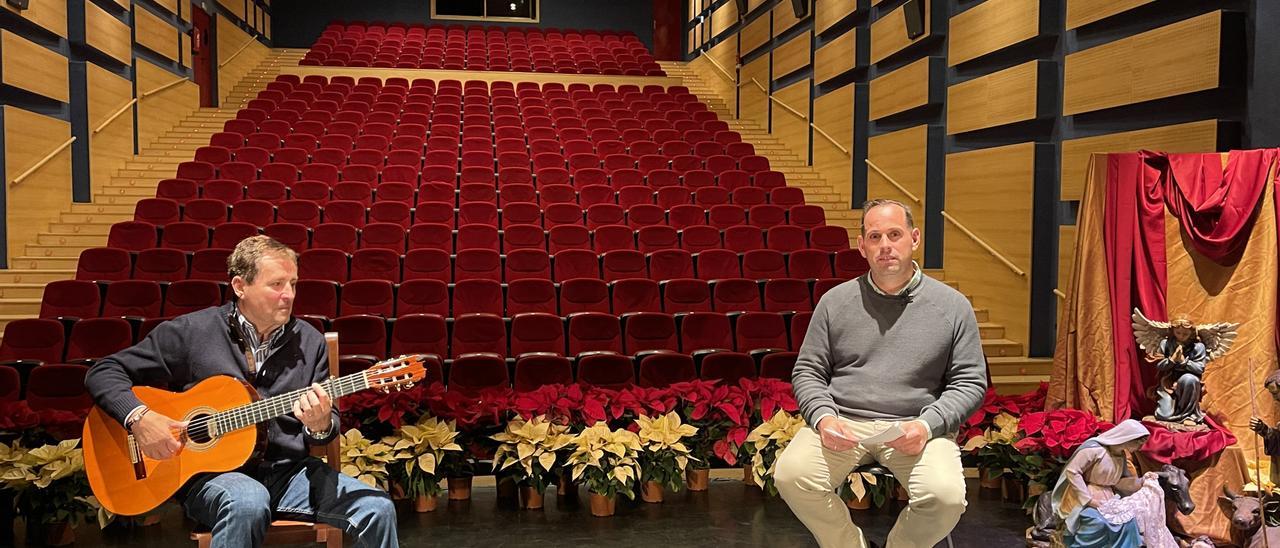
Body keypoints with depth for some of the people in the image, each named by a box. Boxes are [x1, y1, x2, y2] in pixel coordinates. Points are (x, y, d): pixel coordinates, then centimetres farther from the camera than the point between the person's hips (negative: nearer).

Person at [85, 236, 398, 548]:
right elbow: (104, 373, 3)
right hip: (207, 471, -2)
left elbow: (330, 423, 9)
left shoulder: (310, 341, 6)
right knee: (248, 504, -38)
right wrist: (139, 417, -16)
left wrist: (321, 426, -16)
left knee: (377, 509, -19)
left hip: (290, 470, 3)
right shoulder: (192, 332, -2)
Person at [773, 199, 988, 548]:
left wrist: (927, 425, -11)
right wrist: (823, 416, -10)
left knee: (947, 496, -29)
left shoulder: (953, 306, 6)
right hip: (842, 423, 1)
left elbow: (970, 382, 6)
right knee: (791, 476, -25)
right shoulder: (835, 301, 9)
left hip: (916, 427, -1)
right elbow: (807, 372, 11)